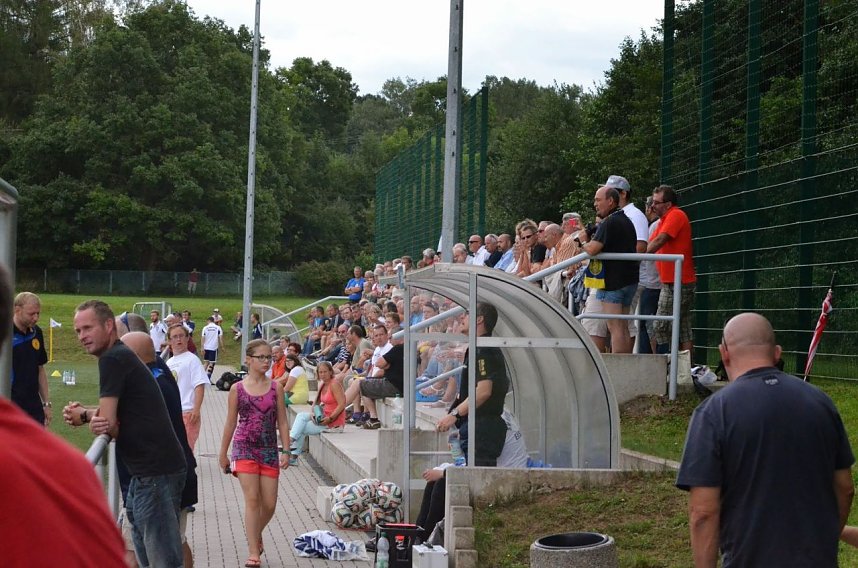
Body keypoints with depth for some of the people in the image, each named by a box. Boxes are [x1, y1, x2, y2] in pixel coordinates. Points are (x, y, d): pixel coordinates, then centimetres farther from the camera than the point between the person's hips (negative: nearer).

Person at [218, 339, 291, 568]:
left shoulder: (276, 388, 3)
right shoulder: (237, 389, 0)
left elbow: (282, 422, 4)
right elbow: (231, 423, 7)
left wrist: (286, 451, -3)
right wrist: (223, 453, 10)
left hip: (269, 450, 2)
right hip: (244, 447, -2)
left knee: (269, 504, 4)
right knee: (252, 499, -11)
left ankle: (256, 534, 34)